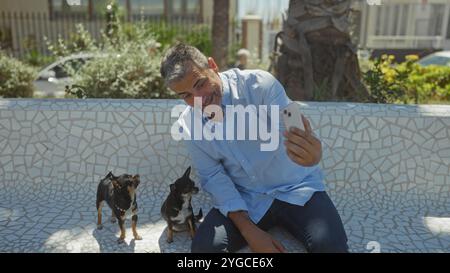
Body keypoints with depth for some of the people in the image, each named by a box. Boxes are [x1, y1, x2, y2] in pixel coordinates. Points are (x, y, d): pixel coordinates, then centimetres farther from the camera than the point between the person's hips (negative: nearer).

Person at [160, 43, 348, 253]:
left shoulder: (258, 84, -16)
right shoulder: (188, 125, -5)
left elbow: (291, 130, -26)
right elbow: (213, 177, -5)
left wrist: (311, 153, -52)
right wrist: (249, 231, -14)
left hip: (295, 188, -2)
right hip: (245, 199, 3)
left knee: (331, 246, -24)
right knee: (203, 246, -19)